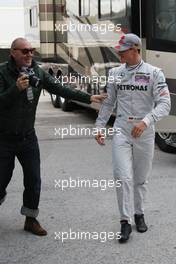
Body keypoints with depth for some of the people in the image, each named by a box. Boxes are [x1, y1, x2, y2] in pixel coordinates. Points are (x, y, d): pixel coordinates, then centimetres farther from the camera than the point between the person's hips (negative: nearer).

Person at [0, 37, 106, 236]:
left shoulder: (38, 73, 2)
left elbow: (60, 89, 2)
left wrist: (88, 98, -3)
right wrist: (16, 88, -33)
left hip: (28, 136, 4)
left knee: (33, 180, 4)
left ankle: (31, 219, 19)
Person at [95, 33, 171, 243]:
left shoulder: (154, 73, -5)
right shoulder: (115, 73, 6)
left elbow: (164, 103, -13)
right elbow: (108, 103, 14)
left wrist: (146, 121, -27)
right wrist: (99, 127, 8)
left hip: (144, 133, -1)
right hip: (121, 131, 1)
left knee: (141, 178, 13)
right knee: (123, 177, -10)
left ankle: (139, 214, 33)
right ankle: (125, 221, 0)